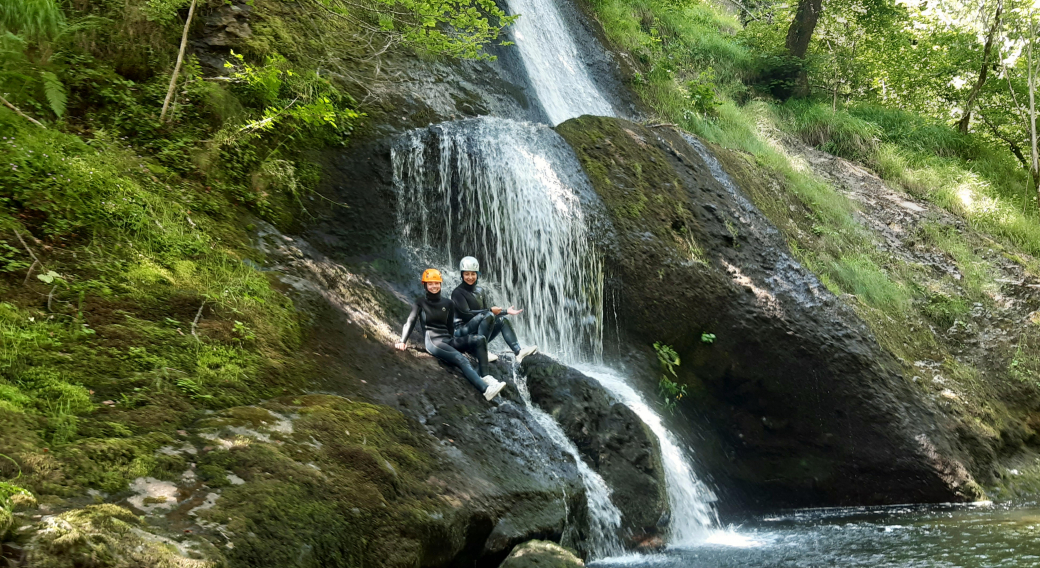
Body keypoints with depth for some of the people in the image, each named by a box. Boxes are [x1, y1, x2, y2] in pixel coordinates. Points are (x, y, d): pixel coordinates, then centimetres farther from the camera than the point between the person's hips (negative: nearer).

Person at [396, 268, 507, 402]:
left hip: (448, 340, 6)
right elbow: (410, 322, -1)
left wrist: (452, 342, 15)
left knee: (480, 339, -19)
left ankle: (485, 376, -31)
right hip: (433, 341, -6)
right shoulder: (420, 302, 6)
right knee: (462, 359, -30)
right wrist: (402, 341, -12)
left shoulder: (448, 304, 16)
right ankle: (486, 390, -45)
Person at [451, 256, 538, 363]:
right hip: (463, 330, -7)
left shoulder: (480, 291, 17)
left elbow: (489, 310, 11)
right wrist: (490, 310, -19)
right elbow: (466, 313, -16)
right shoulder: (457, 292, -5)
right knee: (488, 315, -28)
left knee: (503, 319, -11)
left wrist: (506, 311, -3)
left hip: (479, 334, 7)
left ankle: (518, 352, -24)